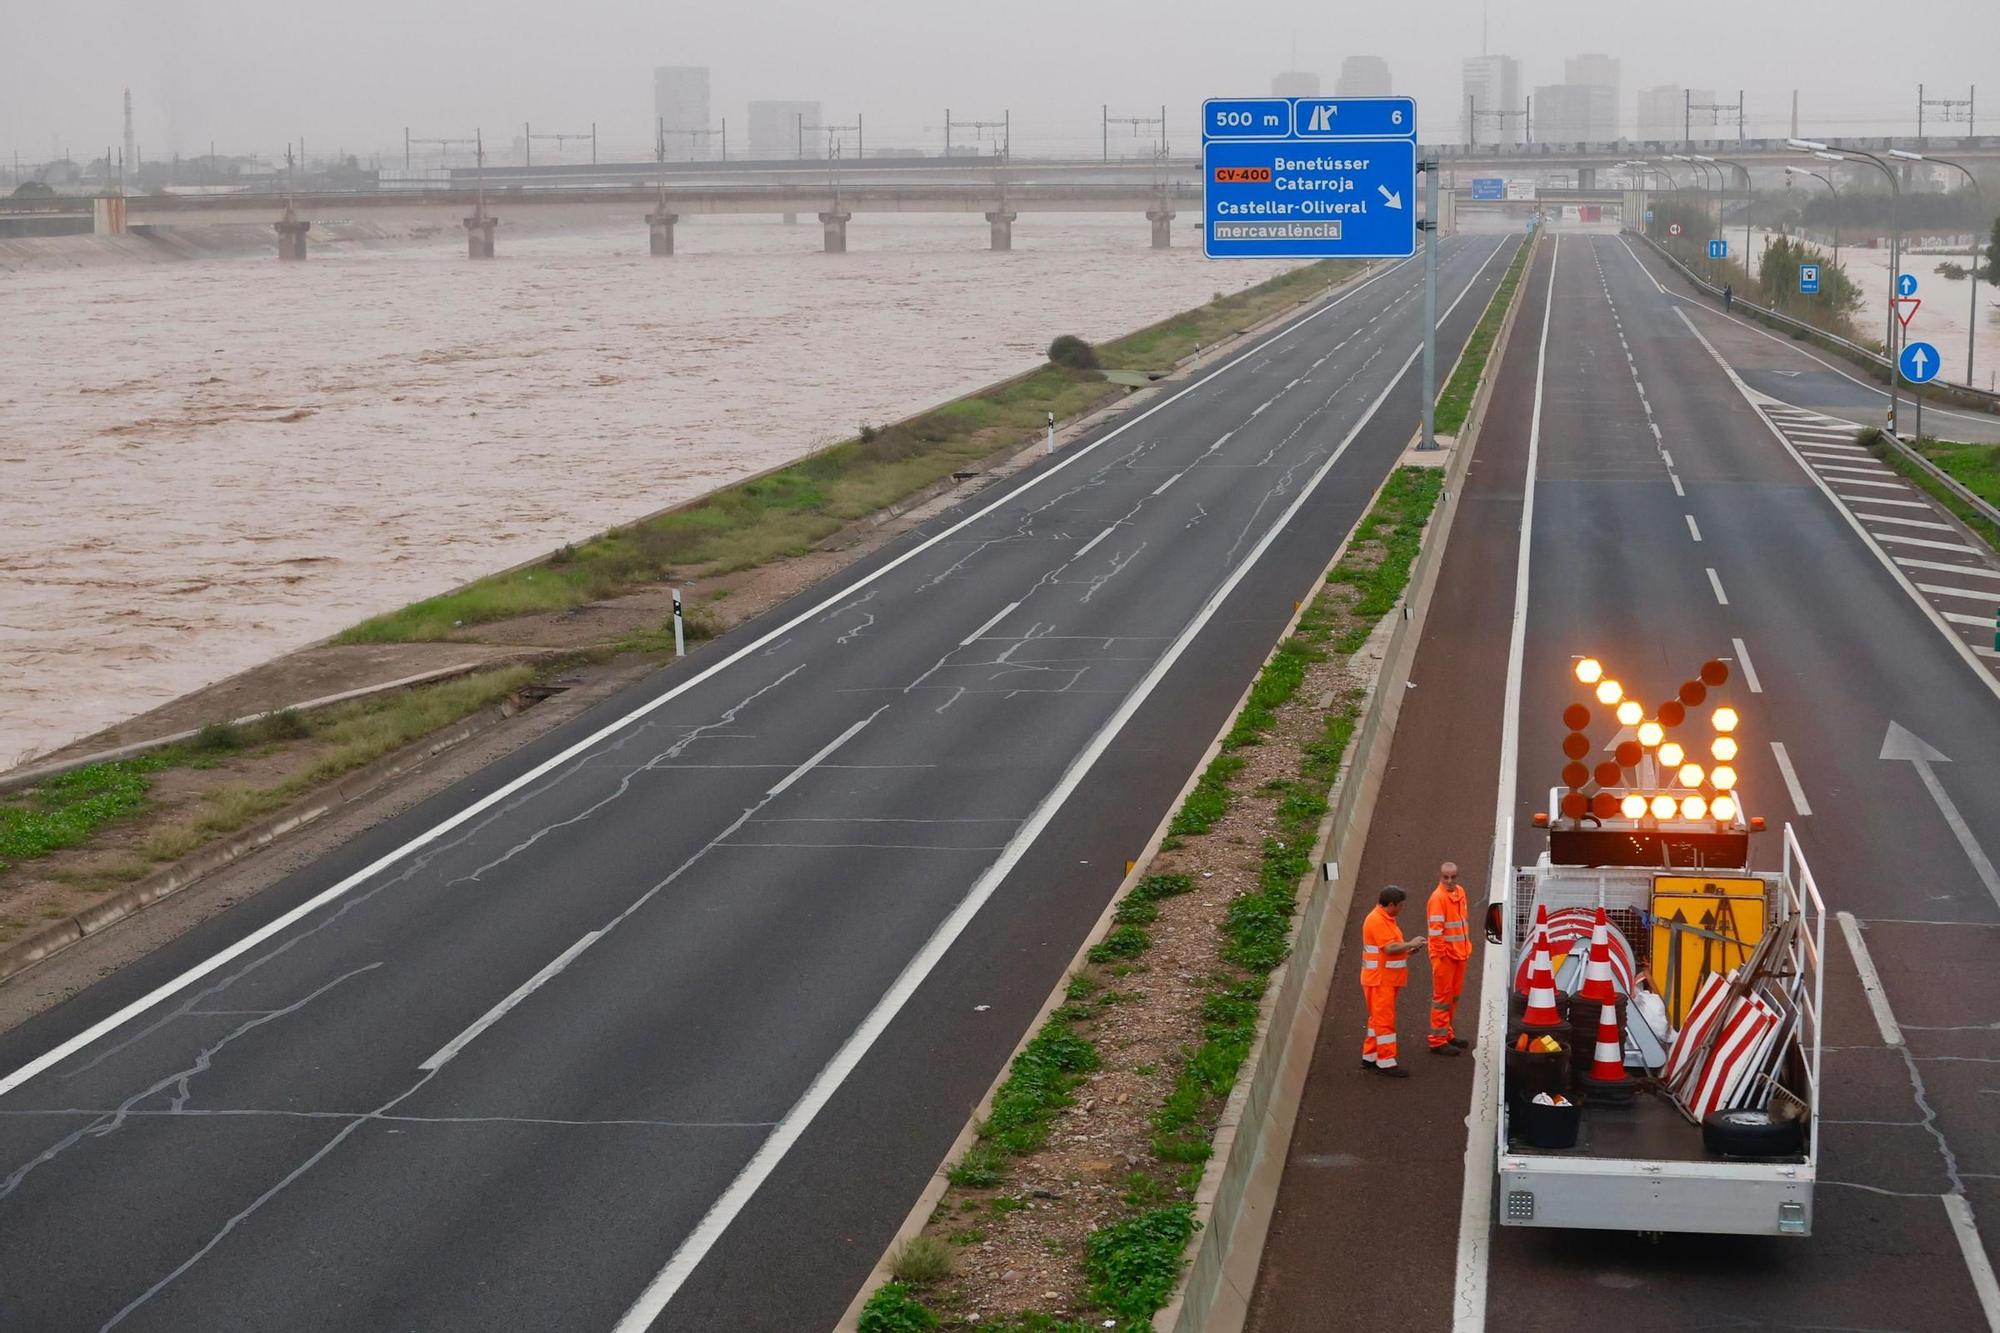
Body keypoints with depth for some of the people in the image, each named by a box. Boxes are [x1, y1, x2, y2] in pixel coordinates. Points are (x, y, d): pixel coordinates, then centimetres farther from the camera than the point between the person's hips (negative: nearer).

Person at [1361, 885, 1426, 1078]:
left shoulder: (1386, 919, 14)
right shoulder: (1377, 921, -19)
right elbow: (1390, 948, -26)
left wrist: (1408, 950, 5)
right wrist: (1411, 944, -14)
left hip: (1388, 978, 10)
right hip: (1379, 979, -10)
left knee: (1378, 1018, 16)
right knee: (1384, 1020, -7)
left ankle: (1369, 1057, 23)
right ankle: (1386, 1062, -5)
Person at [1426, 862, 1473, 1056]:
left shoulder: (1460, 892, 7)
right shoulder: (1438, 897, -18)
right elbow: (1435, 929, -20)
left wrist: (1467, 945, 16)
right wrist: (1440, 955, -20)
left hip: (1459, 953, 8)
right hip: (1445, 955, -8)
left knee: (1454, 995, 17)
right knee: (1442, 996, -2)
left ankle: (1448, 1034, 28)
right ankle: (1438, 1041, 3)